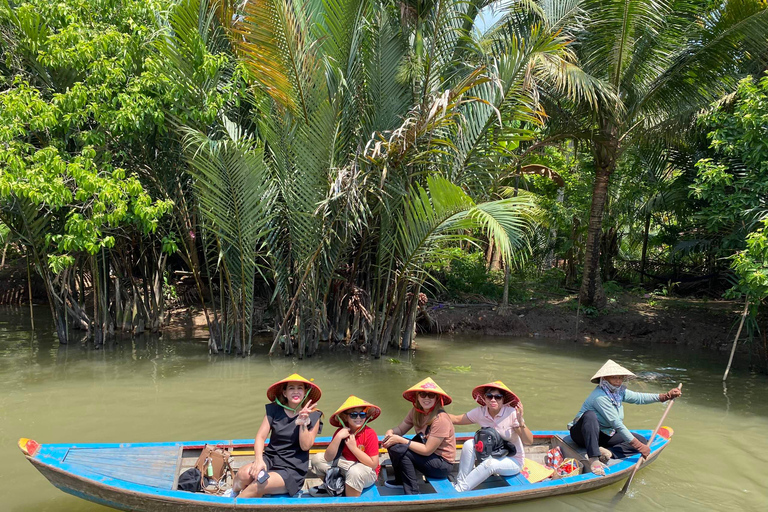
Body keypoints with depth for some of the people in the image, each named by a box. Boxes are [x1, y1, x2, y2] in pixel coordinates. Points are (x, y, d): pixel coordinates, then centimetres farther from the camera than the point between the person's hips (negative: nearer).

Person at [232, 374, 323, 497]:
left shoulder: (313, 417, 0)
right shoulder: (274, 410, 7)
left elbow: (305, 446, -6)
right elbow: (260, 437, 1)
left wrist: (303, 423, -19)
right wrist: (258, 459, -17)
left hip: (292, 470, -3)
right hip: (270, 460, 3)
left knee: (258, 486, -30)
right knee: (244, 474, -29)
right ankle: (232, 494, 3)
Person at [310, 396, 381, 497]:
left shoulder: (370, 434, -17)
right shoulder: (341, 432, -5)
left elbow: (374, 464, -20)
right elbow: (328, 458, -11)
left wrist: (353, 447, -22)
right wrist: (338, 437, -24)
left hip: (367, 472, -5)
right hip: (346, 465, 5)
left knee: (355, 472, -39)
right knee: (317, 459, -5)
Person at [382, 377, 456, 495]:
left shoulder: (440, 419, -25)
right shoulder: (416, 411, -2)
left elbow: (427, 450, -24)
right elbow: (401, 429, 5)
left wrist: (400, 440, -24)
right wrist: (391, 432, -20)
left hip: (443, 464, -8)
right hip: (425, 453, 8)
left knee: (398, 449, -24)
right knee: (392, 444, -8)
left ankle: (412, 493, -11)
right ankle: (400, 480, 14)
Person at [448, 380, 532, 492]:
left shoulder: (511, 413, -22)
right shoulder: (480, 412, -9)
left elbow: (529, 441, -24)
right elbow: (457, 419, -2)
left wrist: (521, 422, -40)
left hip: (513, 461, -5)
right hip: (490, 455, 5)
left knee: (490, 463, -33)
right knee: (469, 444, -19)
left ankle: (458, 491, -22)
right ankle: (460, 484, -11)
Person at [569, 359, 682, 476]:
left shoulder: (619, 391, 3)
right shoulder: (600, 396, -26)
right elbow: (617, 425, -28)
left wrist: (665, 396, -14)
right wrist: (639, 446, -28)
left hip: (605, 435, 9)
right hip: (583, 434, -9)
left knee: (642, 440, -3)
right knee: (590, 415, -41)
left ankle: (608, 452, -20)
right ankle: (593, 459, -46)